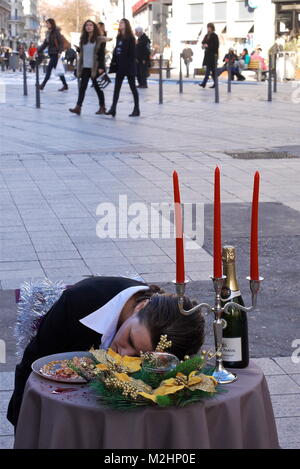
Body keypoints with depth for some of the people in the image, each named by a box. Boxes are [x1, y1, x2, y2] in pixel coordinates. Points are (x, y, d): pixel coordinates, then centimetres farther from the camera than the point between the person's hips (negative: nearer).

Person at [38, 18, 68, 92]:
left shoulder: (56, 32, -10)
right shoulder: (48, 33, 14)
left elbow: (61, 42, -14)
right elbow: (45, 43, 17)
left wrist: (60, 52, -22)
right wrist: (38, 50, 9)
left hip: (55, 53, -8)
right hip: (51, 53, 8)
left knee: (49, 68, -10)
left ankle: (43, 85, -10)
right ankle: (65, 85, 15)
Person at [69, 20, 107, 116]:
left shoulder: (99, 40, -4)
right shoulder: (83, 39, 12)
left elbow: (102, 54, -8)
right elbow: (81, 53, 16)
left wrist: (101, 67, -15)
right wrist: (80, 67, 12)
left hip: (95, 68, -5)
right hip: (85, 67, 5)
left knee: (97, 87, 4)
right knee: (82, 87, -4)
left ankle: (102, 107, 15)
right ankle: (78, 107, -10)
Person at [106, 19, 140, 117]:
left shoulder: (130, 38, -8)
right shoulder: (119, 37, 12)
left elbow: (132, 53, -12)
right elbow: (116, 50, 13)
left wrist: (131, 64, -18)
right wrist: (114, 62, 6)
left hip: (128, 66, -7)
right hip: (120, 66, 7)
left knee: (133, 87, 1)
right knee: (117, 87, 4)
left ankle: (136, 109, 7)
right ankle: (113, 108, 4)